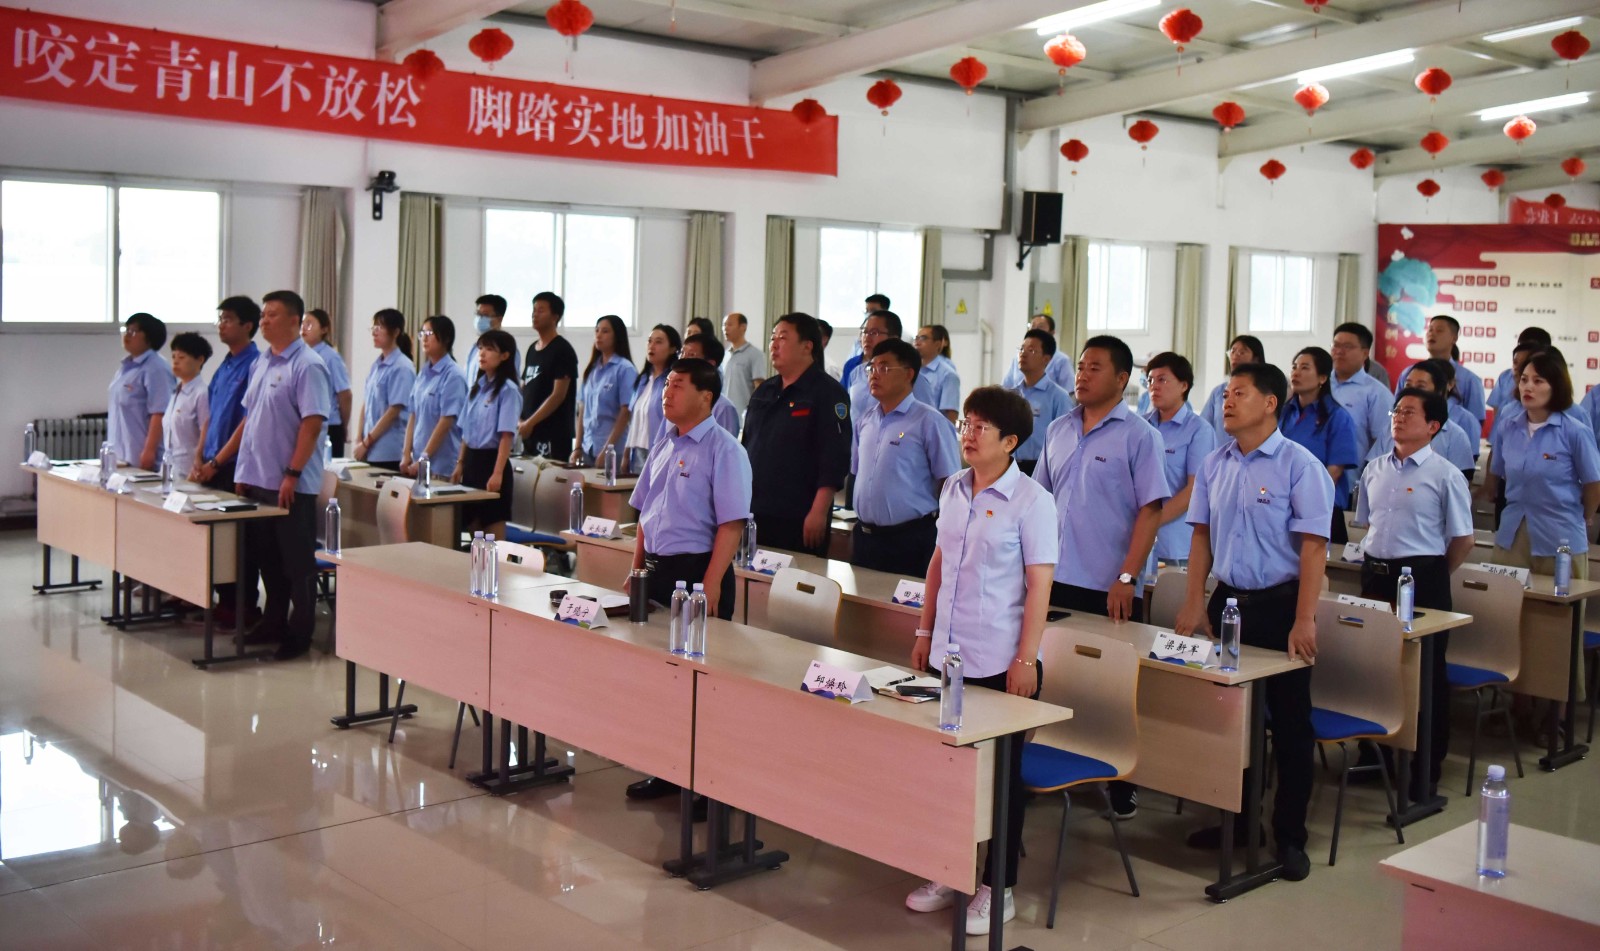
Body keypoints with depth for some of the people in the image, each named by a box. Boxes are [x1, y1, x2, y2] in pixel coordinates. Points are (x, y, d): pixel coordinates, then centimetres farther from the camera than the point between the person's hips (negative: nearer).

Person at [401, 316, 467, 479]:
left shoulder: (453, 376, -11)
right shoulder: (423, 374, 10)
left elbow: (446, 422, -14)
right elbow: (413, 417, 11)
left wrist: (423, 459, -13)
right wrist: (406, 454, 3)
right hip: (418, 461, 6)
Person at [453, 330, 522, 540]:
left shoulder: (507, 390, -11)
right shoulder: (476, 387, 12)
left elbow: (507, 435, -16)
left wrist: (497, 473, -21)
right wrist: (460, 464, 15)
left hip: (491, 460, -8)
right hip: (472, 460, 8)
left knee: (493, 530, -3)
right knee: (471, 522, 11)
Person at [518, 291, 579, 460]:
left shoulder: (562, 351, -7)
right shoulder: (532, 349, 16)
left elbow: (558, 395, -14)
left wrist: (530, 422, -14)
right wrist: (521, 421, 6)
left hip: (553, 435, -8)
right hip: (531, 432, 8)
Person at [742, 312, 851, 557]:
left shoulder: (827, 393, -8)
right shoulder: (764, 391, 15)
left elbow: (834, 458, -15)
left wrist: (818, 512, -20)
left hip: (799, 520, -7)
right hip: (753, 513, 7)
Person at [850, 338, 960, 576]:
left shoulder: (929, 422, -9)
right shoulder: (865, 420, 10)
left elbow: (949, 483, -9)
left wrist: (944, 537, -10)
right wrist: (861, 522, 15)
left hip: (910, 540, -6)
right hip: (864, 537, 6)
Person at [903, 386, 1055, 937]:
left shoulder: (1031, 500, -10)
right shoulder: (953, 489, 7)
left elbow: (1039, 585, -12)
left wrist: (1025, 659, -15)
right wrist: (925, 632, 13)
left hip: (1000, 664, -6)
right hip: (947, 656, 6)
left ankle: (999, 889, 20)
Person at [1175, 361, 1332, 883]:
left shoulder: (1300, 466, -11)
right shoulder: (1215, 464, 5)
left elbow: (1313, 546, -14)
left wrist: (1303, 620, -18)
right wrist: (1195, 603, 5)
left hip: (1280, 604, -5)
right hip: (1228, 600, 5)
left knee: (1290, 723, 4)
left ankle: (1290, 836, 15)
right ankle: (1233, 817, 29)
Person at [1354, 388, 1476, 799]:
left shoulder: (1445, 475, -8)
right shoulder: (1375, 469, 8)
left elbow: (1462, 539, -5)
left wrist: (1431, 576, 2)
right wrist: (1375, 563, 12)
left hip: (1422, 578, -5)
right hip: (1375, 575, 5)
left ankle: (1426, 768, 15)